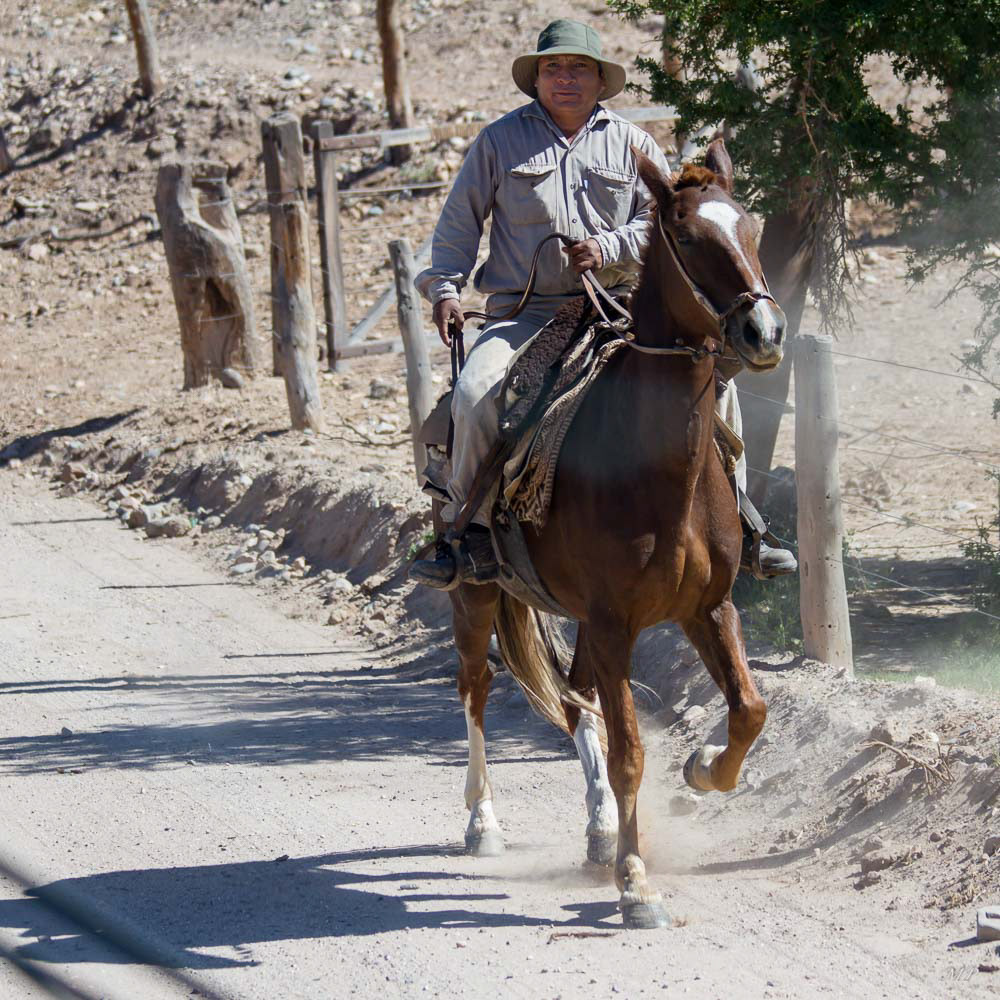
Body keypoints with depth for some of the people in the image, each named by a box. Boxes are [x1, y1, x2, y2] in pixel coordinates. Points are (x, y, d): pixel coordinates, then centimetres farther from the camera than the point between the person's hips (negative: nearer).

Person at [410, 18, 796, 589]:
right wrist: (446, 288, -1)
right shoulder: (500, 141, 10)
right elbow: (460, 221, 14)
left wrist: (608, 248, -11)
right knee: (476, 395, -30)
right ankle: (471, 532, -18)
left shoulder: (632, 144, 12)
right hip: (525, 316, -1)